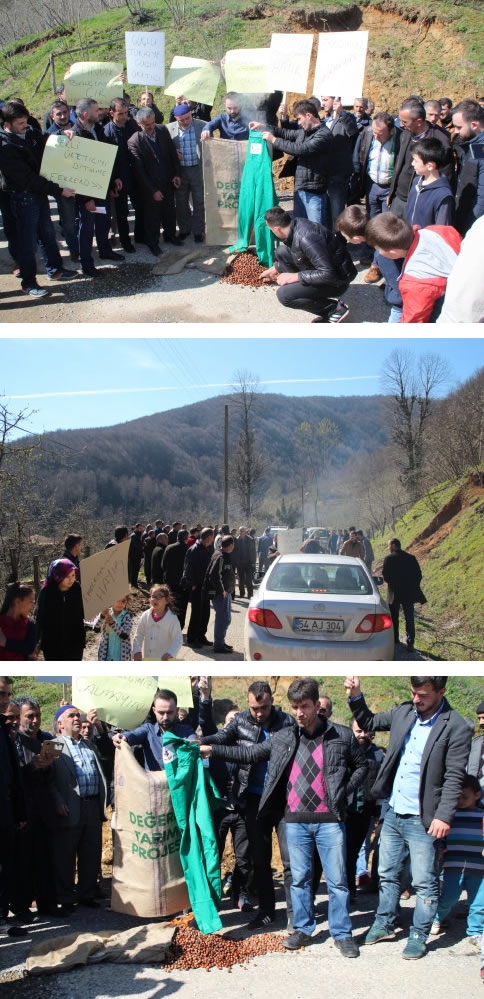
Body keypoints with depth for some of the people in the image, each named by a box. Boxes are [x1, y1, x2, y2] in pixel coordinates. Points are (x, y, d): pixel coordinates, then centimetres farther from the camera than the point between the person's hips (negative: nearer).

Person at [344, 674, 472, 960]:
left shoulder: (457, 727, -15)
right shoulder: (404, 713, 2)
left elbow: (454, 777, -16)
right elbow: (369, 722, 16)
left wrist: (444, 816, -22)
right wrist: (355, 696, 1)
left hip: (423, 819, -6)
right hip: (393, 813, 6)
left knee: (425, 882, 5)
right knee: (388, 874, 19)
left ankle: (419, 936, 20)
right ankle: (385, 924, 35)